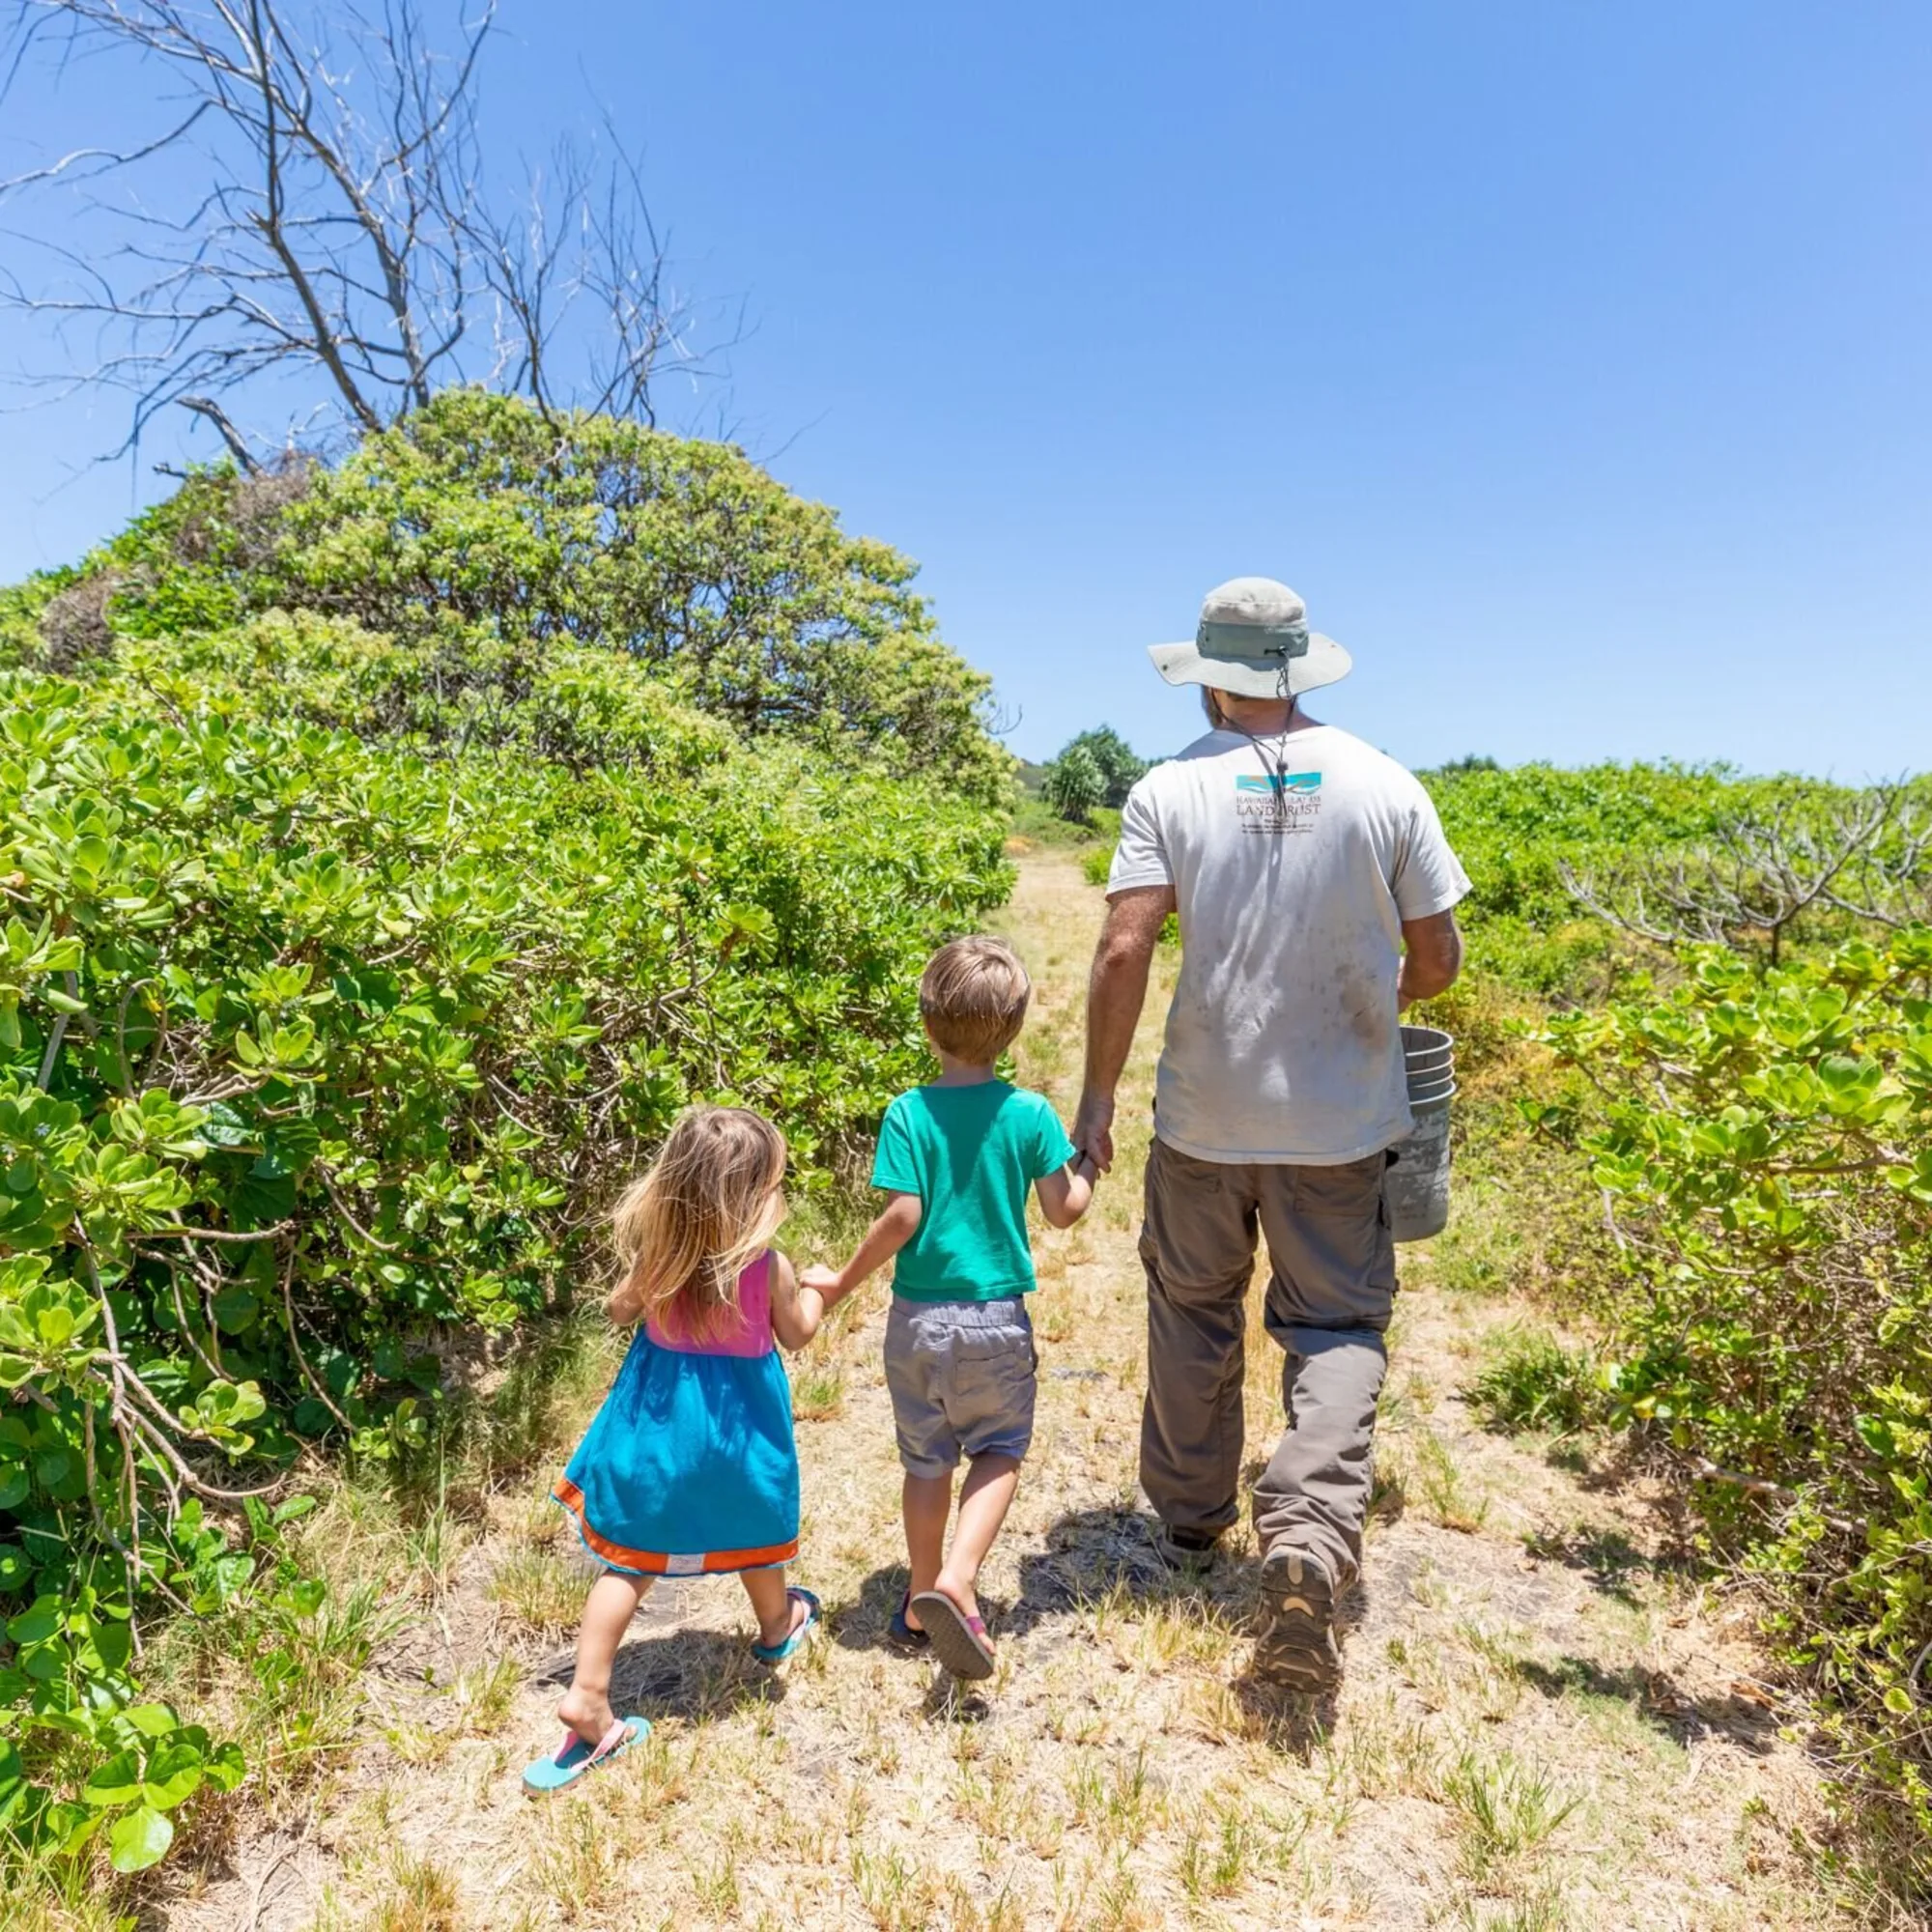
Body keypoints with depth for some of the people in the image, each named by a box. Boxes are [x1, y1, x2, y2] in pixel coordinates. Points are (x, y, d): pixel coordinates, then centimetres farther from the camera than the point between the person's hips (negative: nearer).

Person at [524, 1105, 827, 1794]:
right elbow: (798, 1335, -5)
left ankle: (587, 1700, 10)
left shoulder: (657, 1252, -15)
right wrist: (818, 1291, 13)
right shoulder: (770, 1266, -23)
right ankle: (776, 1626, 50)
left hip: (657, 1417, 2)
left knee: (629, 1557, 13)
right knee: (751, 1529, 24)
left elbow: (620, 1309, 4)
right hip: (737, 1422, -2)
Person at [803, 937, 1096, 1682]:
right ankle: (957, 1581, -1)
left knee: (927, 1458, 17)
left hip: (919, 1317, 1)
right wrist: (1088, 1165, 14)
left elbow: (903, 1216, -15)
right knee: (998, 1452, 17)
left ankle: (922, 1601, 31)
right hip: (998, 1319, 0)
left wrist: (842, 1282, -3)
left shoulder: (908, 1113, -11)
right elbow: (1064, 1210, -6)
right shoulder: (1030, 1114, -9)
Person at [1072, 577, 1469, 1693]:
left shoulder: (1171, 791, -7)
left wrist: (1099, 1095, -4)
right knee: (1338, 1327, 12)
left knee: (1193, 1313, 18)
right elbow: (1437, 960, 1)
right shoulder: (1387, 786, -2)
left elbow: (1125, 951, -14)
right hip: (1342, 1119, 1)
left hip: (1204, 1116, 0)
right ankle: (1311, 1537, -5)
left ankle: (1191, 1518, 35)